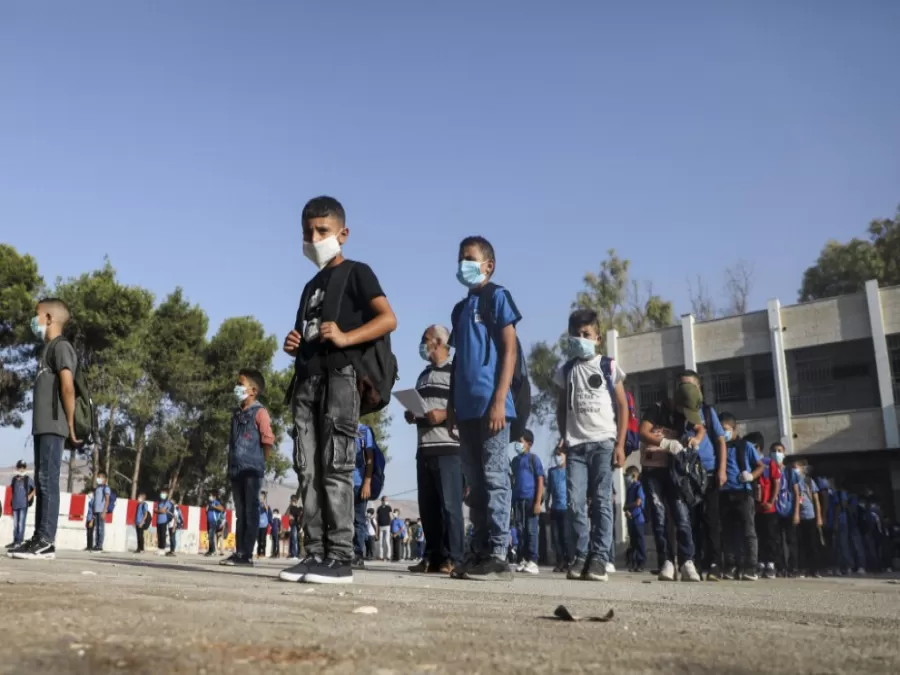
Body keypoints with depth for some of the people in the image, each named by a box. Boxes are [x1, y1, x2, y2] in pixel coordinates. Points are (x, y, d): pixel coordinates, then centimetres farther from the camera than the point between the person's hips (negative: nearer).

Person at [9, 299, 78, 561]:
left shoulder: (61, 346, -7)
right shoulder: (48, 348, 22)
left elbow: (68, 386, -16)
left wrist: (71, 426, -14)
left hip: (53, 426, -9)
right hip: (43, 426, 9)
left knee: (48, 481, -11)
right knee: (41, 482, 9)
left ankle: (46, 541, -12)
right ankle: (40, 539, 12)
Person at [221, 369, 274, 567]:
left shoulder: (259, 412, -5)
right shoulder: (236, 413, 17)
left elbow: (268, 440, -9)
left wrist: (260, 464, -5)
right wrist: (231, 465, 15)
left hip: (252, 470, -7)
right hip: (236, 469, 8)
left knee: (250, 511, -5)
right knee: (240, 512, 10)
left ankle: (246, 555, -5)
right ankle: (238, 552, 14)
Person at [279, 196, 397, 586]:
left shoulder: (356, 273, 5)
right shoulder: (311, 286, 27)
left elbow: (388, 319, -7)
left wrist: (346, 338, -19)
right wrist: (294, 346, 10)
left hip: (341, 375, -7)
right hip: (306, 379, 8)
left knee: (336, 466, -12)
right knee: (307, 468, 1)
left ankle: (341, 557, -11)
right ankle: (316, 552, 4)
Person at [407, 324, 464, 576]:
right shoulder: (423, 375, 23)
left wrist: (444, 415, -19)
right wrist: (411, 416, 10)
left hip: (448, 448, -8)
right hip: (424, 448, 8)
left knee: (449, 504, -9)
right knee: (427, 506, 6)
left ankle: (452, 558, -7)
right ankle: (433, 556, 10)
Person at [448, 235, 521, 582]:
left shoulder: (497, 296, 0)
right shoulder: (460, 308, 21)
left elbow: (509, 350, -7)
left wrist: (499, 400, -16)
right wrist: (451, 404, 16)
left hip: (490, 405, -7)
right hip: (466, 408, 8)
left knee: (494, 477, -7)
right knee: (475, 482, 8)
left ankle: (498, 556, -5)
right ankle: (479, 553, 13)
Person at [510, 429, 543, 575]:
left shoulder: (534, 459, -1)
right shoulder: (515, 460, 15)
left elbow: (540, 481, -4)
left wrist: (538, 502, -12)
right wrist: (512, 499, 11)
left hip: (530, 500, -5)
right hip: (518, 500, 5)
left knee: (531, 530, -5)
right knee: (520, 531, 6)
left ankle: (532, 561, -4)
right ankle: (522, 560, 9)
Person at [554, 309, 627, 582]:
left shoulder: (609, 367, 5)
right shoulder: (566, 370, 12)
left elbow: (623, 407, 4)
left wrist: (620, 444, -3)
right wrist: (564, 439, 7)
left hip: (604, 442, -2)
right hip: (576, 445, 2)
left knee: (601, 502, -4)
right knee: (576, 502, -5)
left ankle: (599, 558, -2)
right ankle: (581, 556, 1)